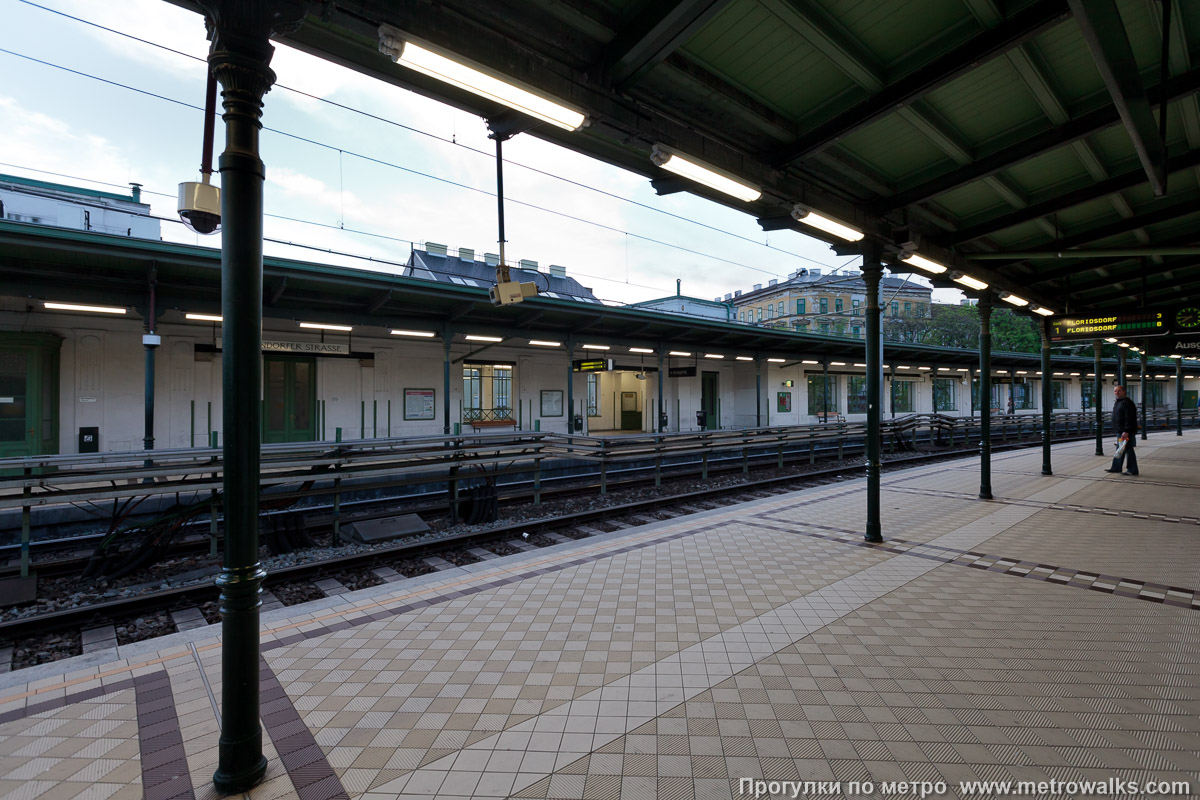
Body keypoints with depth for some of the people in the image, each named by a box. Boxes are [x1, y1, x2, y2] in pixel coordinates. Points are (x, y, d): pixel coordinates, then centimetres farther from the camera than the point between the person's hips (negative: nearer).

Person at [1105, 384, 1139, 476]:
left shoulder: (1127, 403, -16)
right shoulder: (1117, 402, 16)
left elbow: (1129, 419, -22)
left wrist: (1126, 431, -26)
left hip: (1126, 432, -10)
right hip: (1120, 431, 10)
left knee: (1128, 450, -4)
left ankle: (1132, 470, 3)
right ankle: (1116, 468, 22)